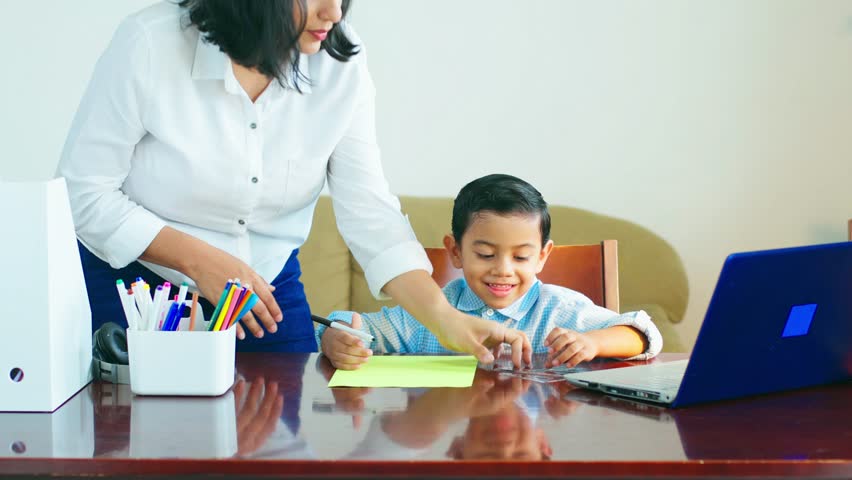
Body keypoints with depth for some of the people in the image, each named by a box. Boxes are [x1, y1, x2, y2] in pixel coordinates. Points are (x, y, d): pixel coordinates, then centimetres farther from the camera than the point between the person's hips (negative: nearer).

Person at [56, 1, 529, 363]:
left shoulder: (340, 60, -11)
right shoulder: (151, 42, -20)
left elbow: (371, 213, -12)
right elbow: (83, 192, -16)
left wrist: (445, 319, -23)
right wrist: (200, 260, -24)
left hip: (270, 292, 3)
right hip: (136, 290, -2)